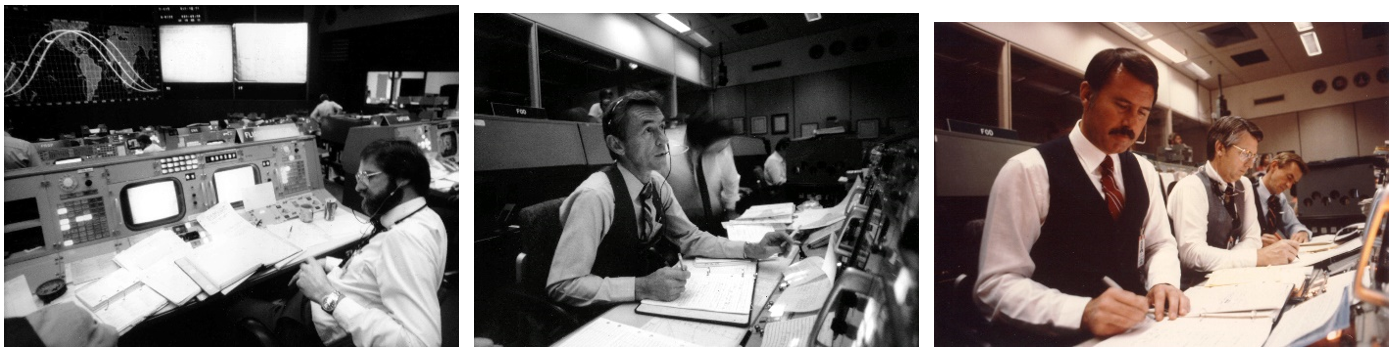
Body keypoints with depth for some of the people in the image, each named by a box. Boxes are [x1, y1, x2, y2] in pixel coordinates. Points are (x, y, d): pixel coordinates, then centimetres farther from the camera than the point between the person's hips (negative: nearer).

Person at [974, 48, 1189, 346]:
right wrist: (1082, 312, -28)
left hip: (1132, 332, 7)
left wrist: (1163, 282, -5)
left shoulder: (1144, 172, 11)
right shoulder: (1028, 172, -11)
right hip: (1054, 339, -7)